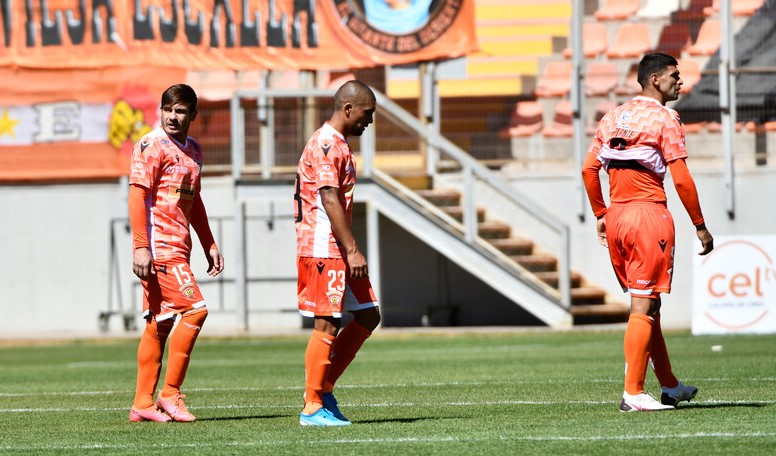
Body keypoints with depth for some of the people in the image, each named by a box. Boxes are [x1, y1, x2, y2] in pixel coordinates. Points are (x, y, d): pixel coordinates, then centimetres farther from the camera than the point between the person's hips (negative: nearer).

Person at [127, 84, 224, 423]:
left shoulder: (192, 150, 18)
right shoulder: (152, 146, -8)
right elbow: (137, 195, -14)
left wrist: (209, 245, 24)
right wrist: (140, 247, -21)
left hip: (178, 248, 9)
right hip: (158, 246, -9)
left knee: (161, 323, 8)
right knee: (194, 309, -15)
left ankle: (143, 404, 11)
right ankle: (169, 394, -10)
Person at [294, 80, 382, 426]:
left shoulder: (337, 144, 19)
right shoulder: (326, 144, -13)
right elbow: (329, 199, -20)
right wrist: (352, 251, -22)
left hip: (338, 250, 10)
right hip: (323, 249, -10)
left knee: (368, 317, 10)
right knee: (327, 326, -7)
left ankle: (323, 389, 14)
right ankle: (313, 407, -2)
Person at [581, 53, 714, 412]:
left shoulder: (613, 117, 13)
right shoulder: (665, 119, -7)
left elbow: (589, 169, 12)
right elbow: (681, 179, -11)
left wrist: (601, 215, 19)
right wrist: (700, 226, -5)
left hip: (616, 217, 7)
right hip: (649, 213, -7)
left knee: (645, 304, 16)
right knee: (643, 307, -6)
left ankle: (669, 386, 25)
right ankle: (632, 393, -8)